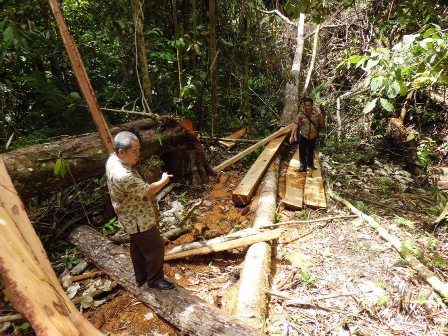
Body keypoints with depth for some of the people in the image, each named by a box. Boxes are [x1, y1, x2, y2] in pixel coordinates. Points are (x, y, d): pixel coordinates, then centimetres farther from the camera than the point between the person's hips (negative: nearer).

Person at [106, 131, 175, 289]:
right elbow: (148, 191, -24)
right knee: (156, 247, 8)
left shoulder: (113, 159, -5)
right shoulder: (122, 175, -36)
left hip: (132, 217, 10)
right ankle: (154, 279, 28)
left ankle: (141, 277, 41)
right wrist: (164, 181, -7)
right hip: (139, 219, -10)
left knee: (138, 246, 23)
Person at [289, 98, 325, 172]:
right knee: (303, 152, 2)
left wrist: (320, 115, -25)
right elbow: (295, 125, -16)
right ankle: (303, 166, 15)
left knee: (311, 152, 19)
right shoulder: (300, 115, -13)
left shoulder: (316, 113, -9)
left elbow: (322, 123, -8)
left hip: (313, 137, 2)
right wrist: (292, 136, -24)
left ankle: (310, 164, 39)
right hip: (303, 137, -2)